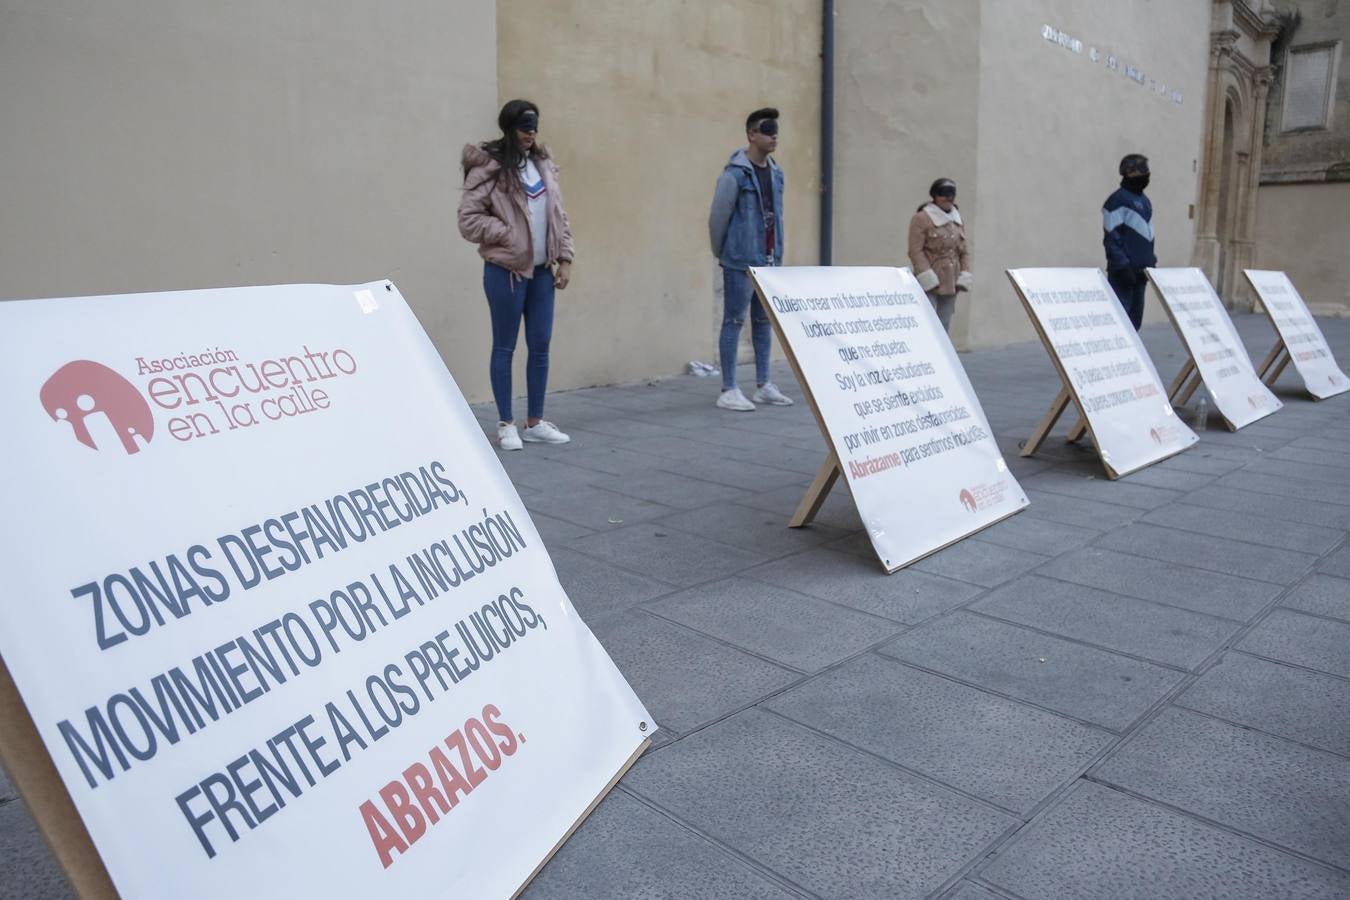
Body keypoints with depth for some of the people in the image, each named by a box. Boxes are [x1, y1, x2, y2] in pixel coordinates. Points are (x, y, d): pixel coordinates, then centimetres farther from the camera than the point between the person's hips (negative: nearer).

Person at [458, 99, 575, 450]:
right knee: (504, 347, 3)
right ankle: (506, 424, 14)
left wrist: (565, 259, 7)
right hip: (506, 271, -6)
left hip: (542, 270, 6)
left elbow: (558, 216, 14)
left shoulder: (543, 165, 11)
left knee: (540, 347, 8)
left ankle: (535, 422, 19)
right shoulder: (489, 167, -8)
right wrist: (508, 234, -15)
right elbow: (468, 220, -11)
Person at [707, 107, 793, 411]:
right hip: (741, 262, -7)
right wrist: (722, 253, 2)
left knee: (764, 322, 12)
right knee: (734, 322, -2)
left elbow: (777, 216, 13)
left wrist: (778, 253, 11)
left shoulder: (776, 173, 10)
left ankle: (764, 385, 21)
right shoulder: (735, 174, -12)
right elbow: (717, 218, -8)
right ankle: (728, 390, 4)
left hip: (769, 261, 7)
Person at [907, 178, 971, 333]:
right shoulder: (921, 218, -6)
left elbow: (964, 250, 17)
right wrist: (928, 278, -17)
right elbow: (916, 250, -11)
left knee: (944, 326, 9)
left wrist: (965, 275, 4)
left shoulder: (958, 220, 15)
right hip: (929, 284, -6)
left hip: (951, 282, 6)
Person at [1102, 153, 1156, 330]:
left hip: (1141, 269, 9)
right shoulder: (1118, 200, -9)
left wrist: (1151, 262, 18)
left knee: (1135, 317, 10)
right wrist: (1123, 266, -18)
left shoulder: (1145, 201, 18)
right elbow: (1111, 237, -14)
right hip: (1124, 271, -9)